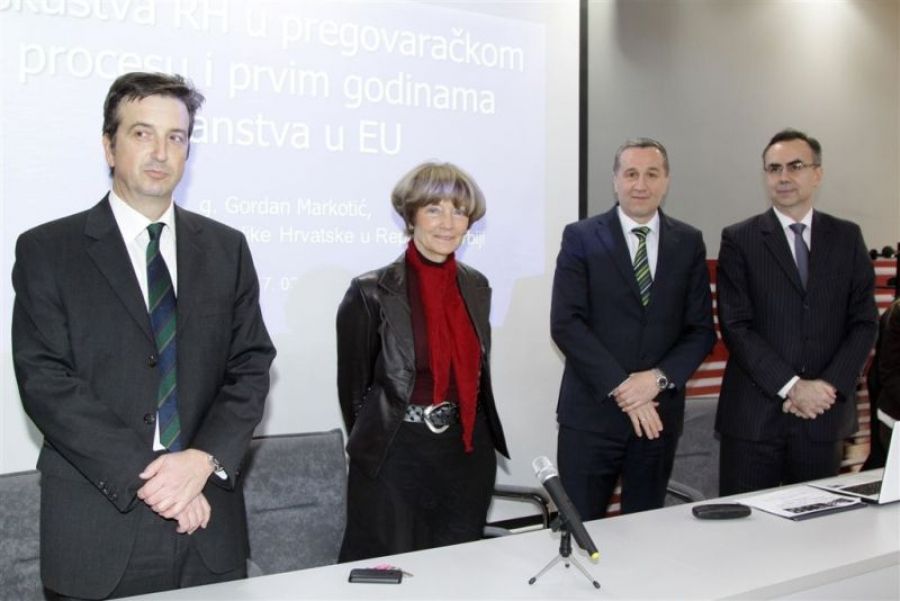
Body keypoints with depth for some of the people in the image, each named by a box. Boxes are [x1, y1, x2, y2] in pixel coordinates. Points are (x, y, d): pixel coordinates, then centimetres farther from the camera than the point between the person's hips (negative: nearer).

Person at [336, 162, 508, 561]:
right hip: (394, 458, -5)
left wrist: (475, 437, 13)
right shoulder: (371, 293, -12)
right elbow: (353, 385, -3)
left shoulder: (476, 286, 4)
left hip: (468, 455, 5)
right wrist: (371, 447, 6)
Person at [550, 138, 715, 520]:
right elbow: (565, 323, -9)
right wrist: (619, 387, -15)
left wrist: (659, 377, -12)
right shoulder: (581, 238, -1)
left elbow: (702, 329, 4)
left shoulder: (689, 243, 7)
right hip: (591, 410, -2)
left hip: (659, 410, 3)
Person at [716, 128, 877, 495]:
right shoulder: (739, 240, 0)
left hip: (825, 415, 3)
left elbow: (863, 322, 5)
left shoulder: (847, 238, 9)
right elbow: (736, 327, -7)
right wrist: (792, 387, -14)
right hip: (755, 415, -2)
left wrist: (830, 388, -9)